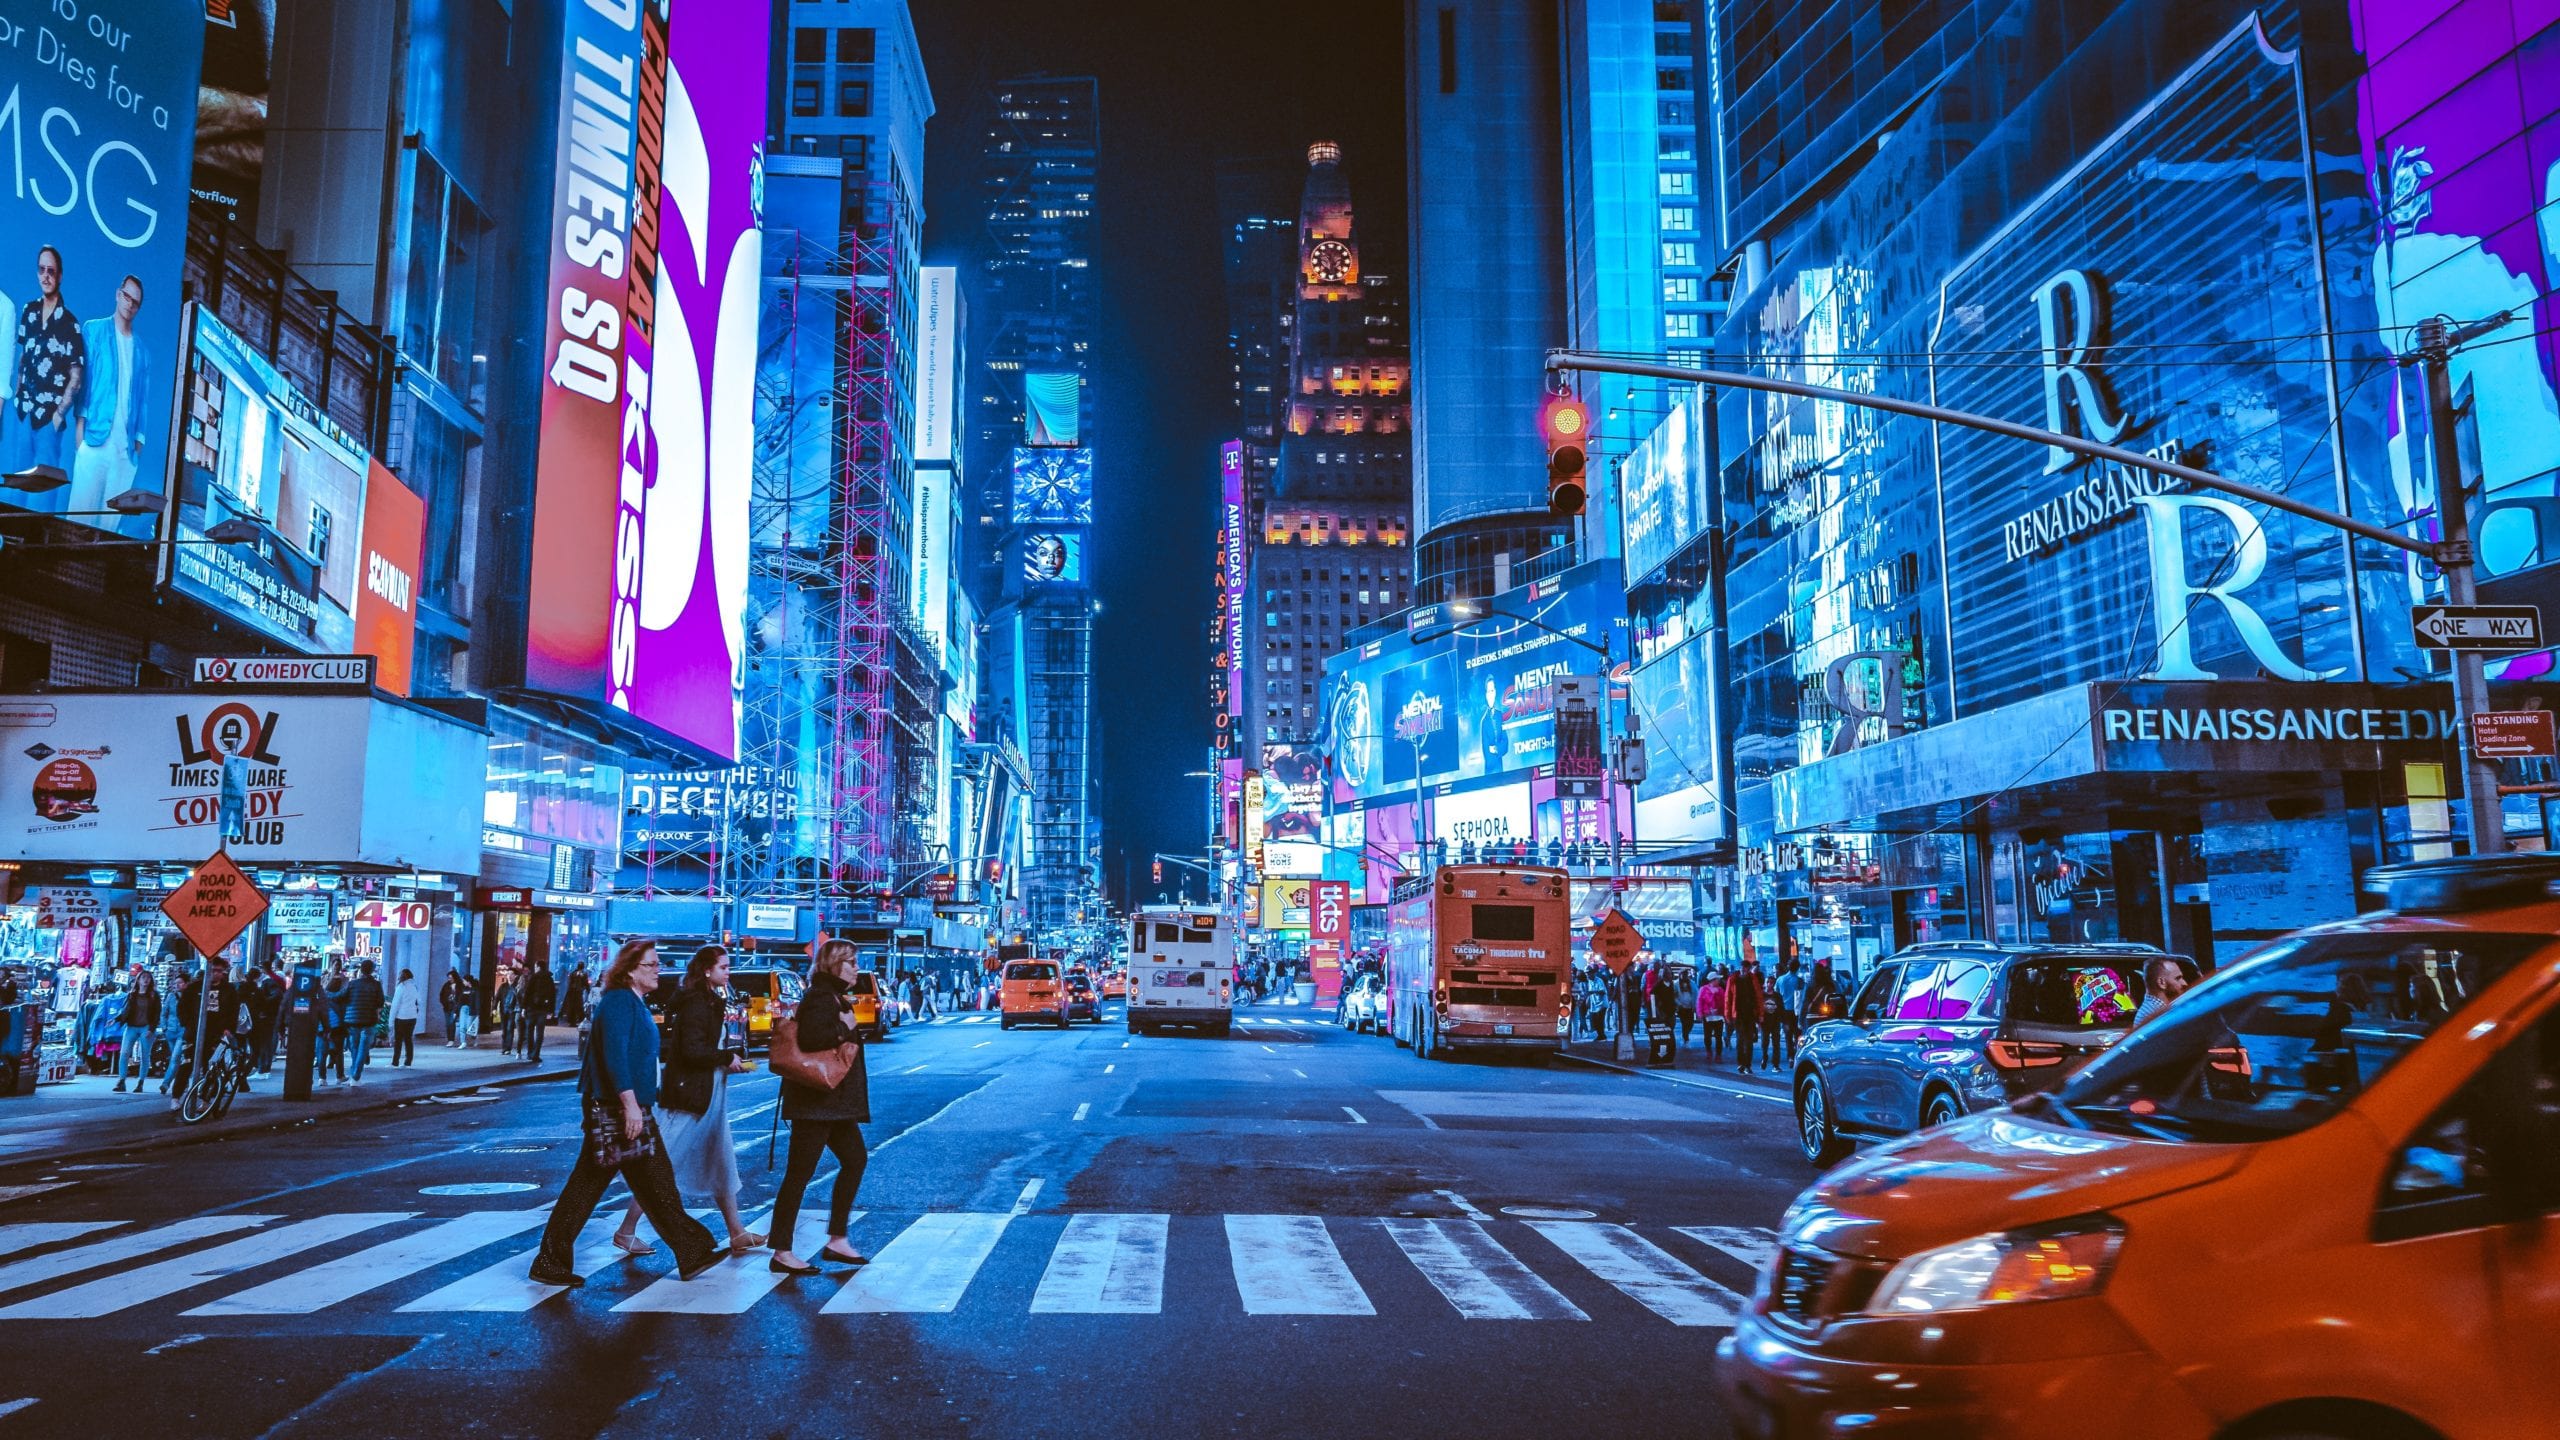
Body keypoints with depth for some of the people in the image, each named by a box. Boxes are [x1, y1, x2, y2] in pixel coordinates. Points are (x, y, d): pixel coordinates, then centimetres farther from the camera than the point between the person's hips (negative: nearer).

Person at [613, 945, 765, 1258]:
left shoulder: (711, 1002, 14)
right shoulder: (696, 1004, -17)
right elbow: (692, 1051, -25)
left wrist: (730, 1062, 3)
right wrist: (728, 1058, -14)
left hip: (707, 1097, 10)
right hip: (687, 1096, -10)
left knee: (721, 1164, 11)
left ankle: (737, 1234, 15)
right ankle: (626, 1231, 9)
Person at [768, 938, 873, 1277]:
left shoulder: (834, 996, 16)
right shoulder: (820, 997, -15)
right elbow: (810, 1038, -31)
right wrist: (844, 1027, -19)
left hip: (835, 1100, 11)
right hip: (815, 1100, -11)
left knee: (855, 1160, 14)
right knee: (800, 1172, -6)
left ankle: (836, 1241, 19)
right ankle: (782, 1253, -1)